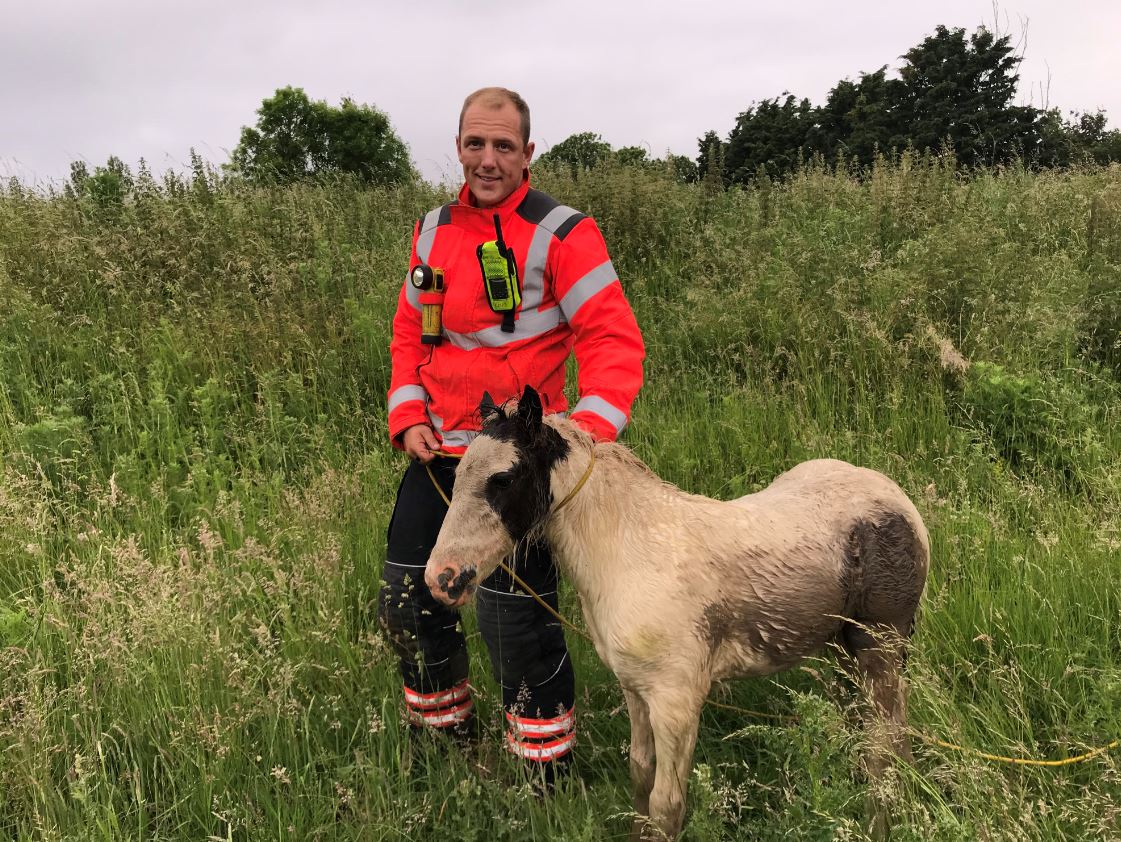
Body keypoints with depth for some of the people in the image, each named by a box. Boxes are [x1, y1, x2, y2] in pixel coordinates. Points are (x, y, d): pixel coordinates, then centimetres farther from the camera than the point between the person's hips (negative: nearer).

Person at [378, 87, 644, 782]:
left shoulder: (560, 232, -9)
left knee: (516, 619, -5)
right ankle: (445, 726, 39)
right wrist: (409, 417, 3)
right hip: (438, 454, 7)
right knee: (406, 604, 14)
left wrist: (587, 433, -28)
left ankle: (549, 763, 19)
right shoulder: (433, 230, 10)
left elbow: (616, 342, -14)